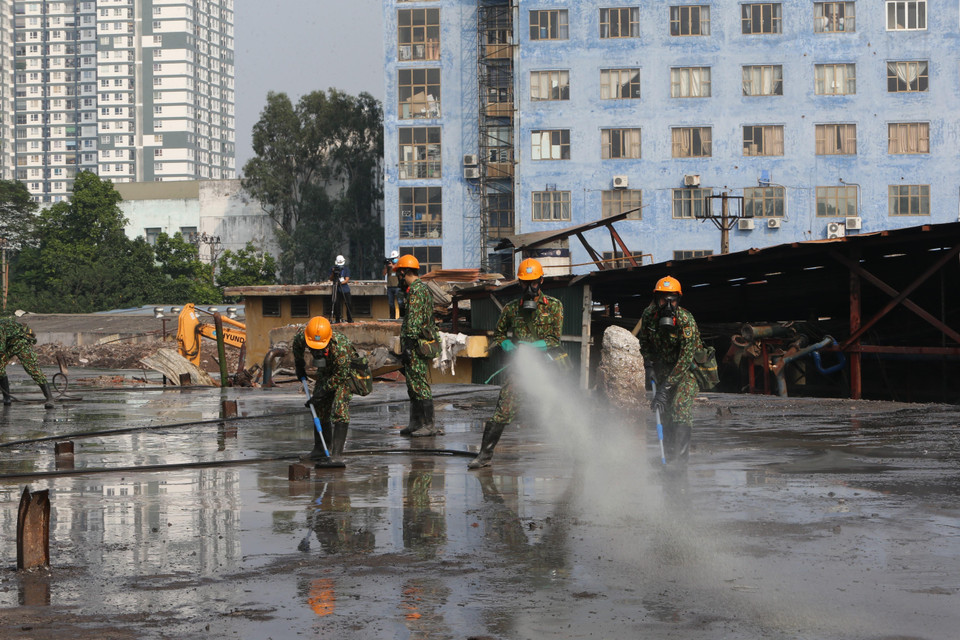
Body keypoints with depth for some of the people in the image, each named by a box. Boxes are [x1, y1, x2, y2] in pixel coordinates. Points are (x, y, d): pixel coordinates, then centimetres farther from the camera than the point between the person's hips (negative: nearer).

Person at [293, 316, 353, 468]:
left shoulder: (340, 346, -42)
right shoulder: (302, 336, -26)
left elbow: (340, 376, -28)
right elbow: (297, 345, 3)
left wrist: (321, 393, -25)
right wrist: (299, 366, 14)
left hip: (345, 371, -6)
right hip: (325, 369, 6)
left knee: (339, 409, -19)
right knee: (319, 408, 9)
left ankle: (336, 455, -26)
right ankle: (321, 449, 25)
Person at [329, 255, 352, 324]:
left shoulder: (346, 269, 1)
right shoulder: (333, 269, 5)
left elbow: (347, 280, -7)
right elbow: (331, 279, 3)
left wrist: (341, 282, -25)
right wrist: (333, 273, -14)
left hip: (345, 290, -1)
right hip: (337, 290, 1)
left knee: (348, 305, -2)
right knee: (337, 305, -3)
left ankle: (350, 319, 8)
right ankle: (337, 319, 4)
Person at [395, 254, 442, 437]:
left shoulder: (415, 291, -14)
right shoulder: (424, 288, 19)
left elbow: (414, 321, -22)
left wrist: (408, 346, -23)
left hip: (416, 346, -11)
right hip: (425, 344, 11)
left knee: (419, 384, -9)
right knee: (413, 383, 15)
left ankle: (429, 425, -10)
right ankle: (415, 423, 19)